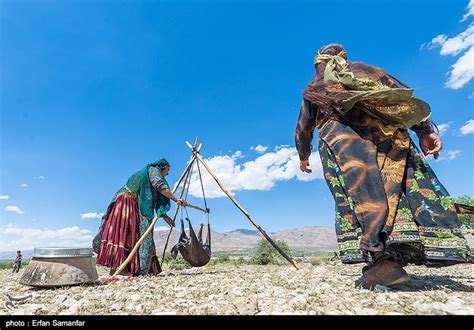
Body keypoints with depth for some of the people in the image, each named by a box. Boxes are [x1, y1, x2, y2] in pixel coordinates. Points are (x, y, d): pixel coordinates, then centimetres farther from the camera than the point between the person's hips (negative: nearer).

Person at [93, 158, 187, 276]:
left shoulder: (150, 173, 28)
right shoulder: (153, 169, 5)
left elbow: (155, 202, 25)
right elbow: (161, 186, -14)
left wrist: (165, 217, 21)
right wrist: (176, 199, -15)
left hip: (135, 205, 9)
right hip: (126, 201, -9)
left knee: (133, 235, 2)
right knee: (123, 231, -15)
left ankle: (134, 269, 0)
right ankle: (117, 268, -18)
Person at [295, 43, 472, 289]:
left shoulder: (313, 88, 30)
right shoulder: (365, 69, 33)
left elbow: (302, 131, 34)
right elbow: (404, 95, 17)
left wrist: (304, 157, 49)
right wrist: (425, 130, 9)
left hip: (340, 132, -2)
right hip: (387, 129, 3)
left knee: (362, 193, -13)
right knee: (403, 185, -1)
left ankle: (383, 258, -26)